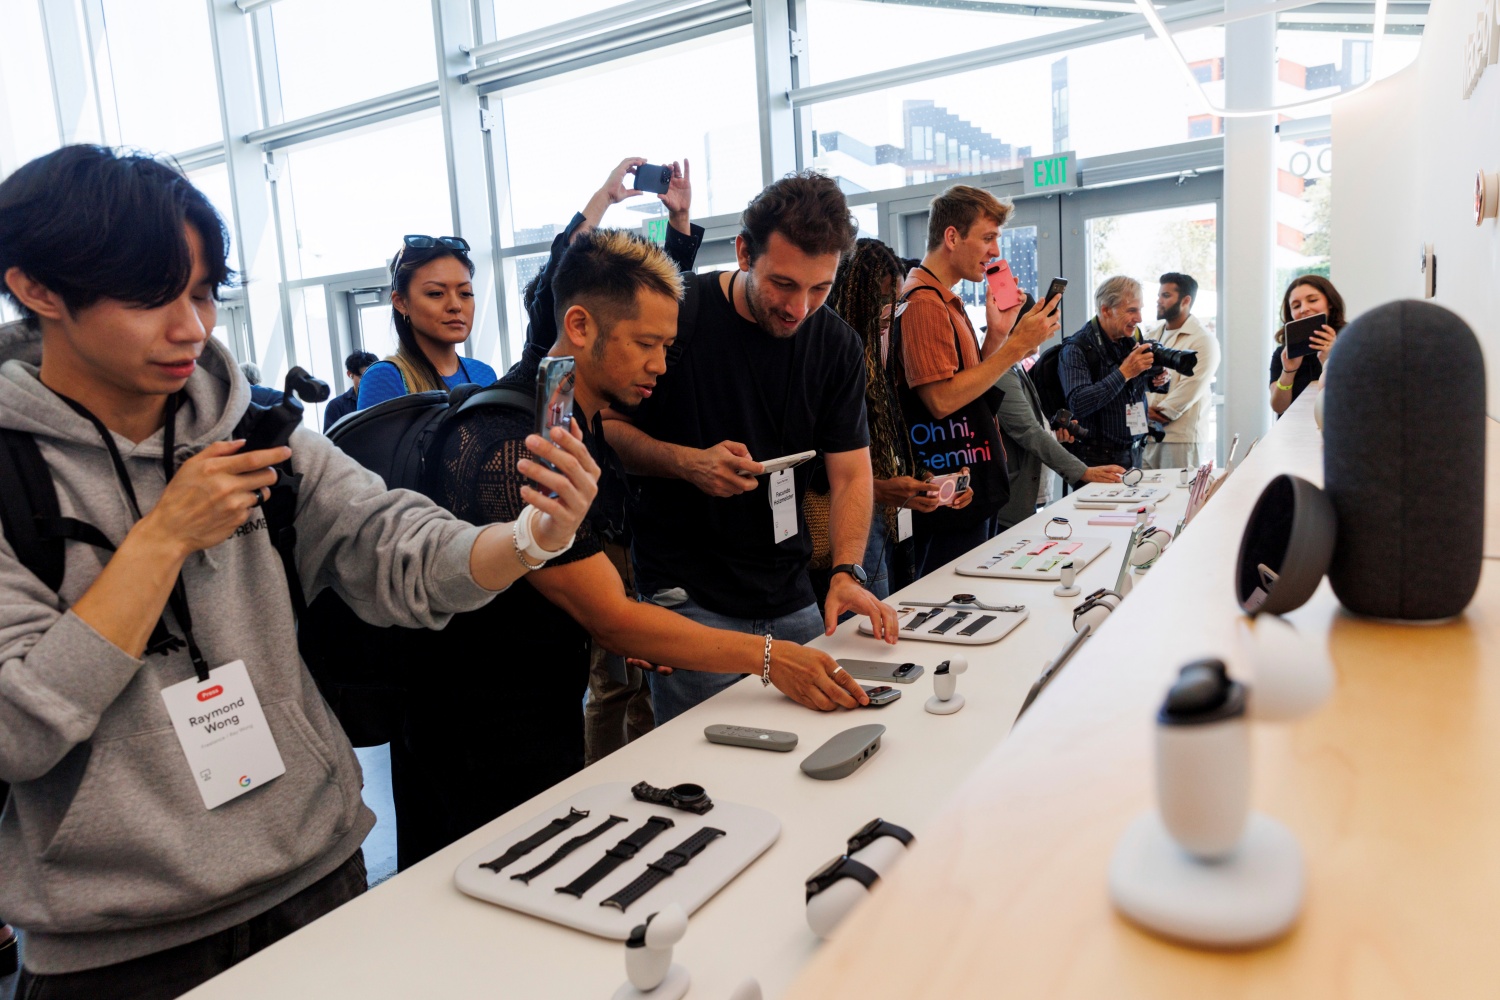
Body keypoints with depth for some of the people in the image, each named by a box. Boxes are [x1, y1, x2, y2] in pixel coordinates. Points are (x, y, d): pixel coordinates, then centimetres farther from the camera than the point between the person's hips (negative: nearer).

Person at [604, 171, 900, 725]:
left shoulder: (837, 345, 1)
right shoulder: (674, 312, -10)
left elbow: (851, 472, 0)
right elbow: (604, 427, -5)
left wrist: (847, 573, -15)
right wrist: (688, 462, -22)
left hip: (794, 602, 4)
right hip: (690, 602, -3)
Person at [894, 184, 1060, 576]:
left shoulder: (946, 302, 17)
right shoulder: (924, 304, -15)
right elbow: (941, 399, -22)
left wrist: (997, 333, 4)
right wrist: (1017, 345, -18)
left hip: (976, 492, 10)